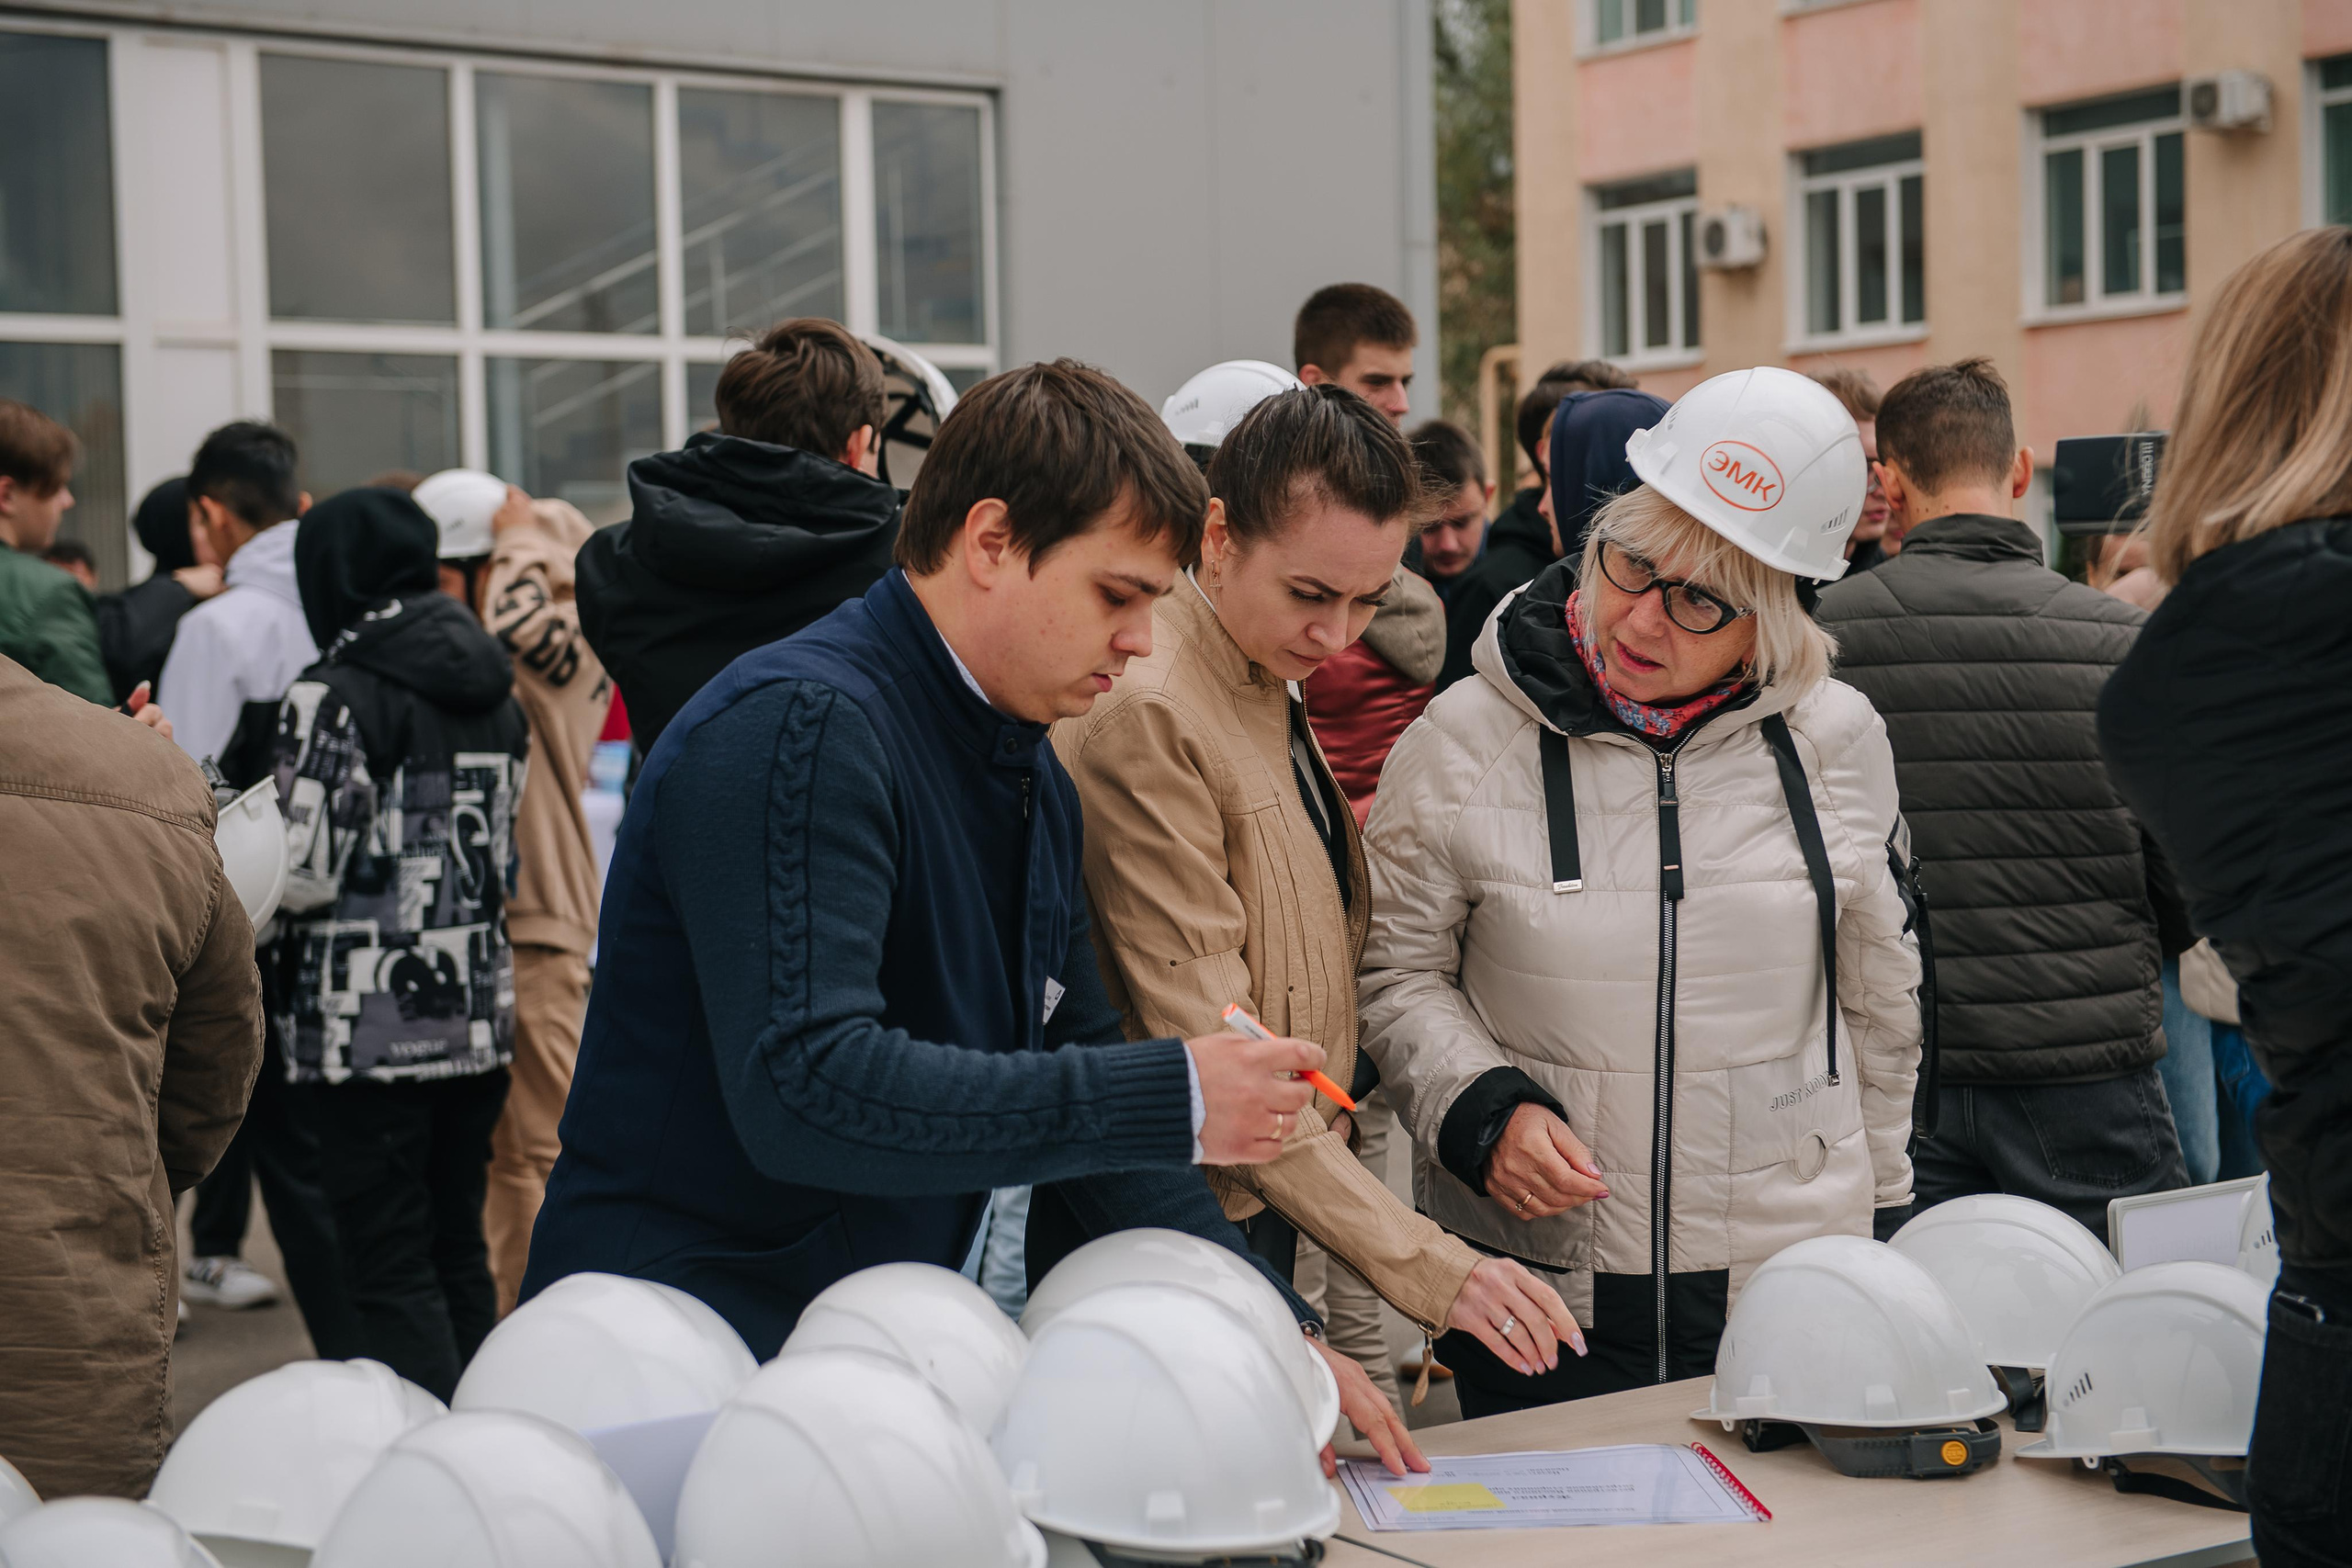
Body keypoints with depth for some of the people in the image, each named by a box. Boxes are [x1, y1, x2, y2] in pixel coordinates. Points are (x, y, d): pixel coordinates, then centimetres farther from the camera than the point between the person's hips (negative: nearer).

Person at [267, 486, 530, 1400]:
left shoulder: (335, 698, -11)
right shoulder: (492, 689, 10)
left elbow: (305, 872, -12)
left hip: (372, 1025, -7)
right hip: (481, 1014, 7)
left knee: (390, 1267, -2)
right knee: (459, 1254, 16)